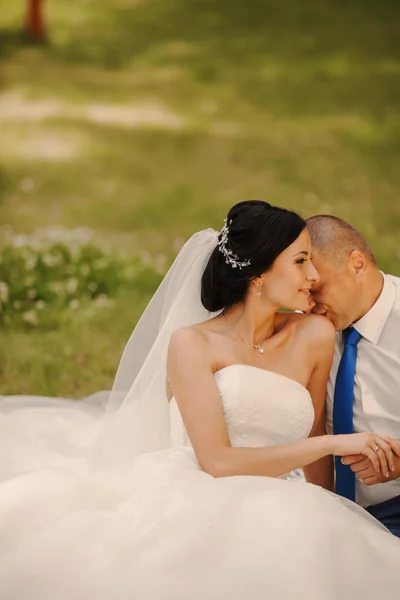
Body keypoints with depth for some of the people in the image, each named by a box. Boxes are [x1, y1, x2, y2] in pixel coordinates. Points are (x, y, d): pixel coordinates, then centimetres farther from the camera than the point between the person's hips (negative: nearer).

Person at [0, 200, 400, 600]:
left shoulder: (314, 337, 12)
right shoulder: (192, 344, 1)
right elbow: (217, 461, -8)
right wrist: (334, 443, -7)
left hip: (257, 519, 2)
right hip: (183, 503, -2)